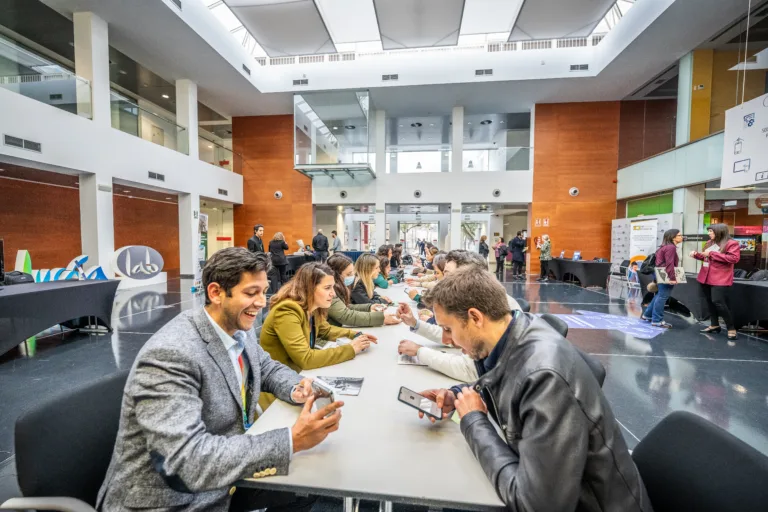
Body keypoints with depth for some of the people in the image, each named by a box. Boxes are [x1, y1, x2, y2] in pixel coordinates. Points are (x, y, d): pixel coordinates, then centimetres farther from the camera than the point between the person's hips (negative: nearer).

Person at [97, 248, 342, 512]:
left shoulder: (240, 329, -6)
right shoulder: (169, 355, -29)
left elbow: (268, 369, 10)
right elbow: (190, 458, -33)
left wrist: (296, 389, -11)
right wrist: (292, 440, -35)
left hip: (225, 473, 7)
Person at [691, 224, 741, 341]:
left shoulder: (731, 243, -8)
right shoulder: (709, 243, 15)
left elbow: (734, 258, -19)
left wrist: (712, 253, -20)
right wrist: (696, 254, 6)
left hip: (720, 279, -8)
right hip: (705, 277, 8)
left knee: (718, 302, -12)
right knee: (709, 302, 12)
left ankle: (731, 328, 3)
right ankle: (714, 325, 22)